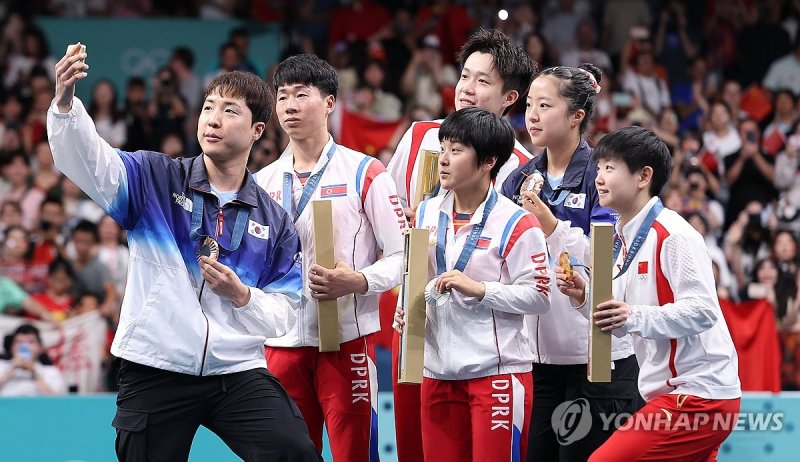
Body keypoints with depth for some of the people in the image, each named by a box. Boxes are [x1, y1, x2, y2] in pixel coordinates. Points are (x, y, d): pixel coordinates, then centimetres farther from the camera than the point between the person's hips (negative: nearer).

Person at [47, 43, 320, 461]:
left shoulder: (273, 221, 9)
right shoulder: (154, 179, 3)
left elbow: (282, 313, 10)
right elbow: (87, 160, -14)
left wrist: (241, 295, -11)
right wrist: (65, 102, -33)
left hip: (239, 372, 1)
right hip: (155, 374, -1)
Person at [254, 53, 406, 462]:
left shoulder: (364, 173, -1)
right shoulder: (264, 182, 14)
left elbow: (402, 255, -4)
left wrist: (358, 282, -20)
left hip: (346, 339, -5)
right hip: (282, 342, 5)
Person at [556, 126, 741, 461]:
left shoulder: (674, 235, -14)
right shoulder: (623, 239, 15)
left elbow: (703, 311, -21)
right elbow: (619, 323, 19)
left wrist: (634, 316, -29)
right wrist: (584, 298, 2)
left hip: (698, 393, -10)